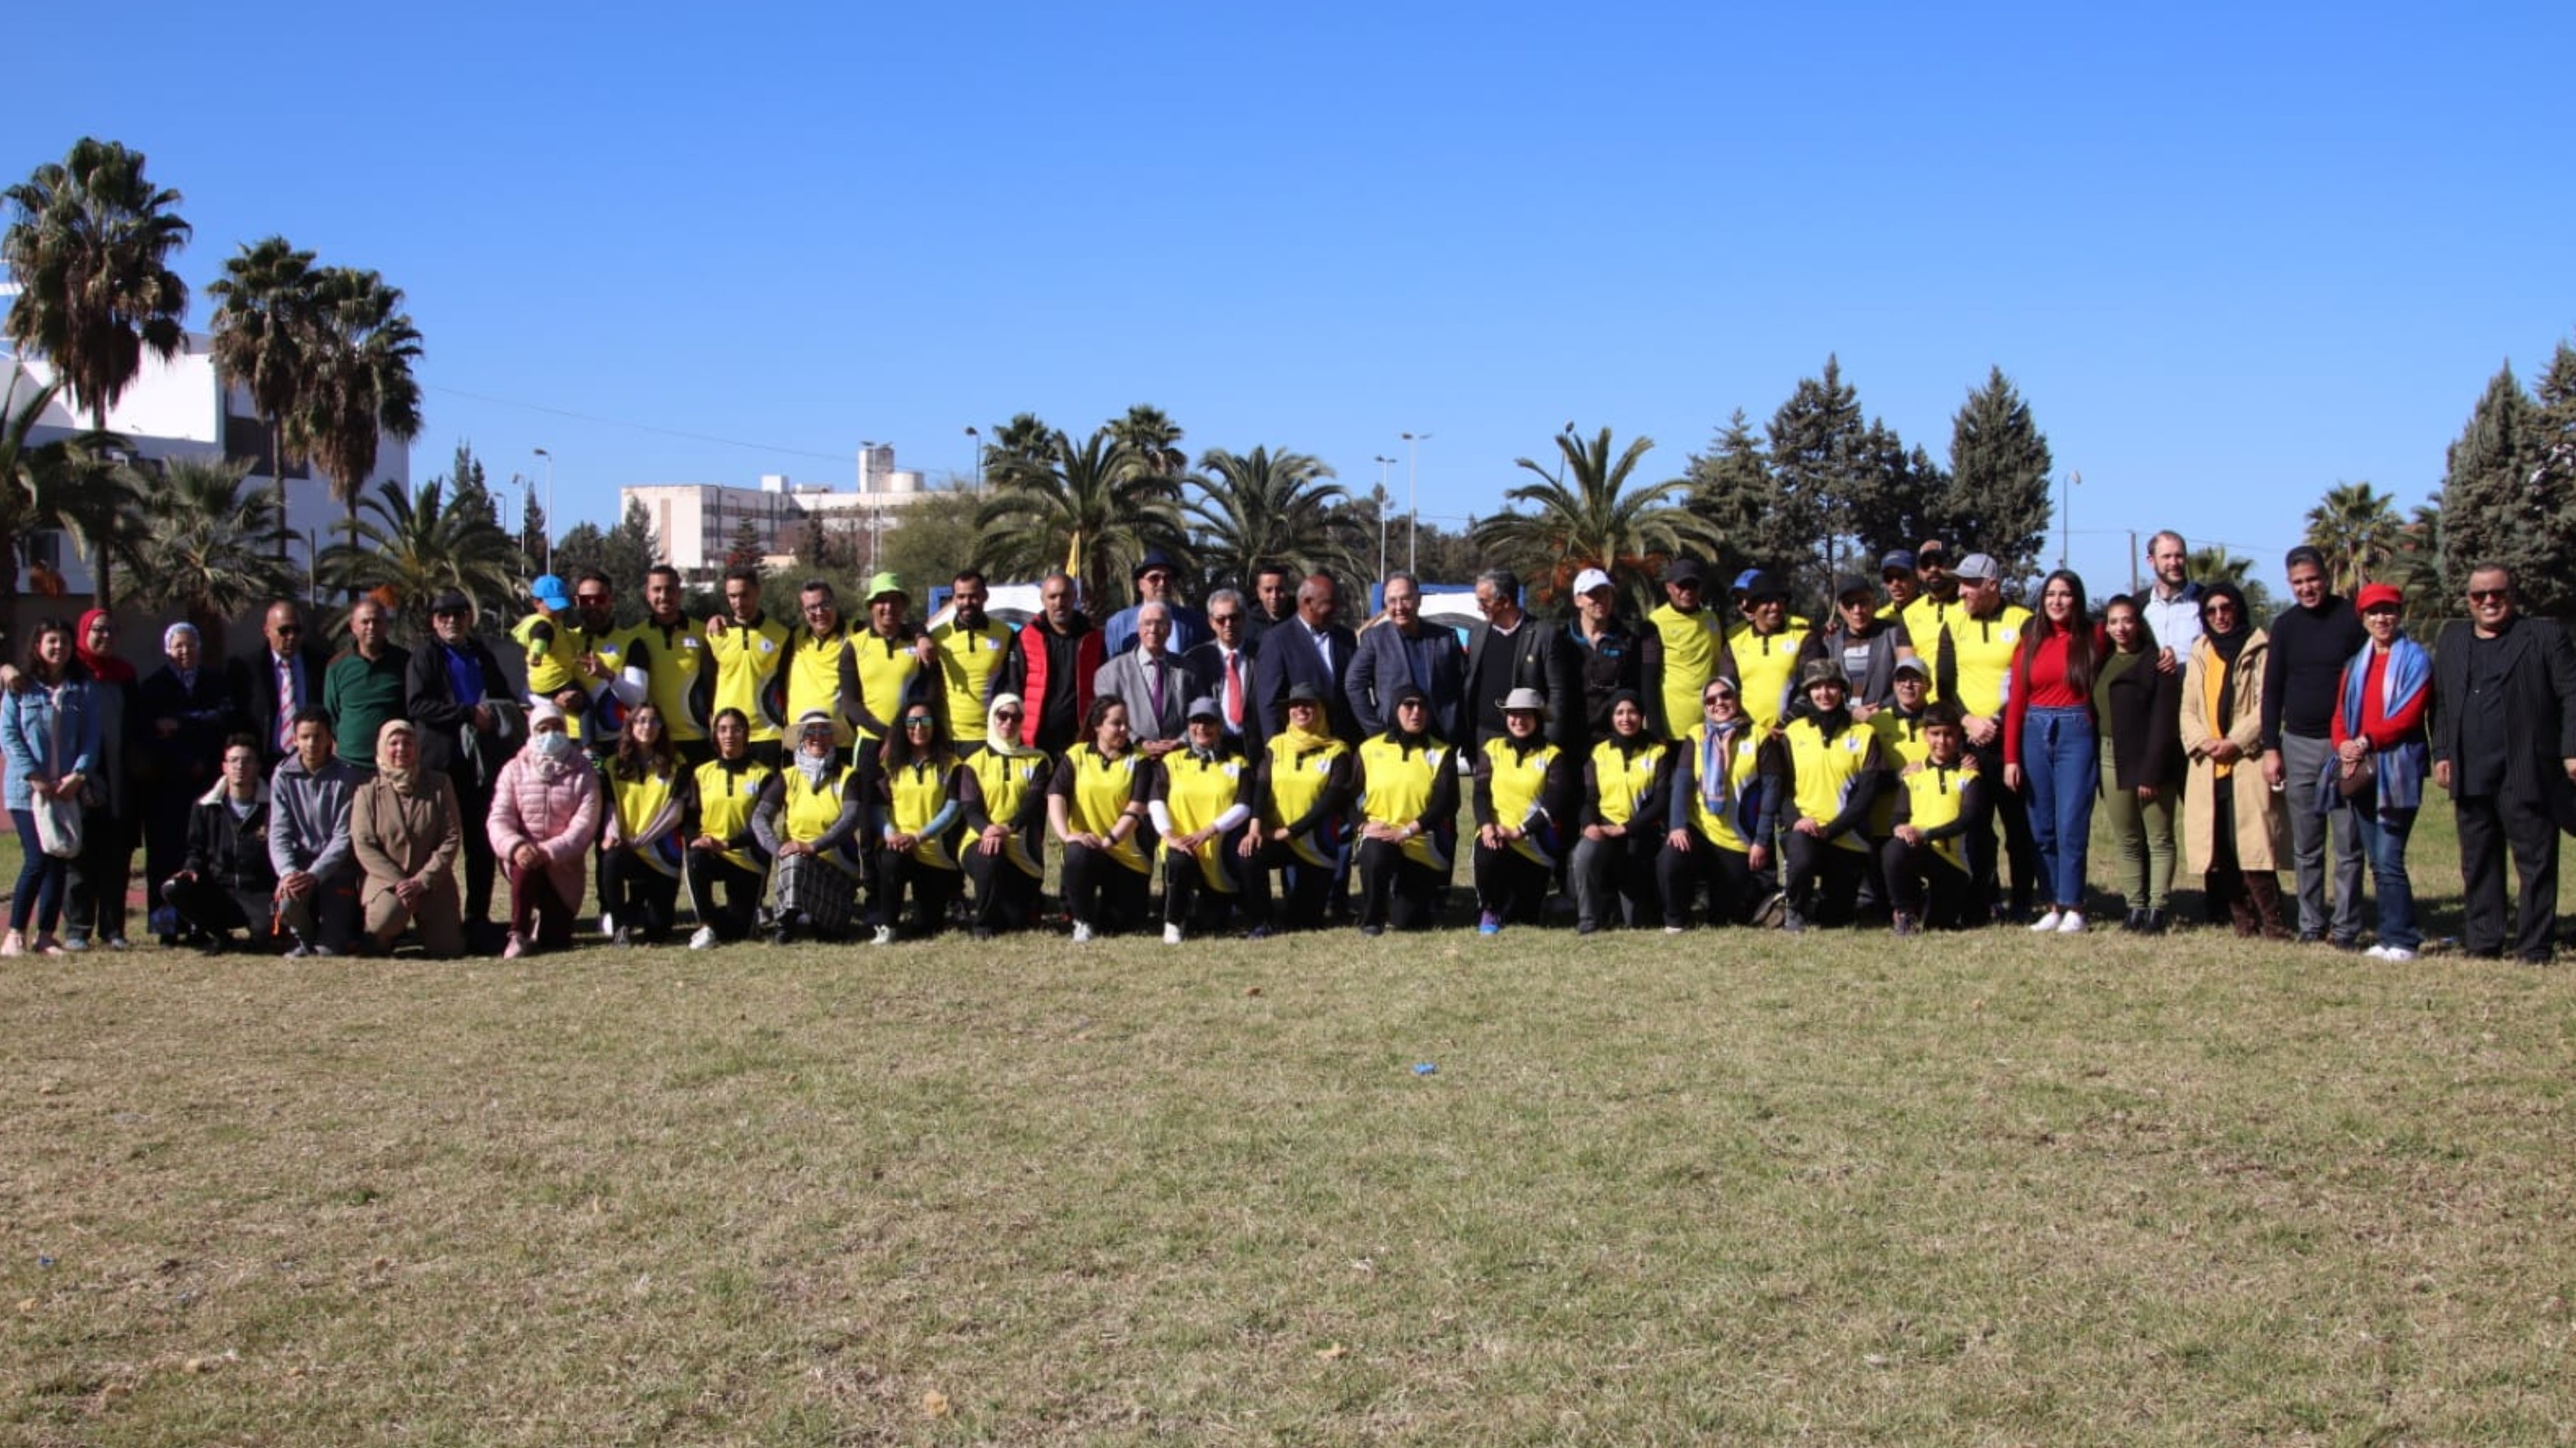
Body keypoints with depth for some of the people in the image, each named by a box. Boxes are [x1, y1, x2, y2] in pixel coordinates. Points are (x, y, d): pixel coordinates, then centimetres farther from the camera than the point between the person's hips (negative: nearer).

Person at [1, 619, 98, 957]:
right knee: (37, 860, -9)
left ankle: (46, 935, 10)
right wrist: (34, 777, -13)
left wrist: (78, 775, -10)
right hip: (28, 790, -3)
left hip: (69, 790, 3)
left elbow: (92, 738, 4)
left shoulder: (82, 691, 9)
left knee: (60, 862, 2)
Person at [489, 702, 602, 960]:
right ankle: (518, 934, -22)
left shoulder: (583, 773, -3)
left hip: (563, 865, 0)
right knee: (526, 860, -37)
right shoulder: (515, 769, 1)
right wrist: (515, 846, -31)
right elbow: (499, 818, -9)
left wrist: (549, 851, -31)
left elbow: (585, 825, -14)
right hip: (523, 856, 0)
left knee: (556, 938, -10)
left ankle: (547, 918, 27)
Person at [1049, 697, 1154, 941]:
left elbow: (1135, 809, -10)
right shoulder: (1076, 756, 4)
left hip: (1126, 853, 1)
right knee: (1077, 854, -36)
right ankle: (1082, 920, -11)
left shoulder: (1138, 761, 2)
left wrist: (1108, 841, -25)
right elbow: (1055, 796, -9)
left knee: (1124, 921, -7)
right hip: (1086, 847, -1)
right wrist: (1065, 835, -27)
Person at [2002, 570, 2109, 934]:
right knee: (2041, 828, 4)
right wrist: (2010, 757, 2)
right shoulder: (2030, 642, 9)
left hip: (2076, 734, -3)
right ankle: (2054, 905, 11)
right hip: (2035, 734, 3)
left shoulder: (2093, 638, 3)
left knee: (2070, 825, -8)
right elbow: (2015, 701, 6)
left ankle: (2073, 908, -2)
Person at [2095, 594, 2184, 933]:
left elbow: (2164, 721, -12)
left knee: (2159, 838, 0)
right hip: (2111, 760, 6)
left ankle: (2158, 908, 1)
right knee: (2126, 841, 8)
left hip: (2150, 759, -6)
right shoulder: (2103, 663, 12)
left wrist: (2152, 771, -17)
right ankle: (2135, 907, 12)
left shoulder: (2156, 662, -6)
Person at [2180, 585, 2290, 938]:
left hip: (2247, 761, -5)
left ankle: (2270, 920, -10)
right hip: (2208, 765, 5)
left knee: (2250, 843, -14)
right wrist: (2203, 741, -4)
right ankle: (2243, 919, 8)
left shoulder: (2258, 650, 3)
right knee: (2219, 847, 1)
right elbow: (2188, 709, 14)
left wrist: (2235, 742, -13)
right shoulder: (2199, 654, 19)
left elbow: (2266, 706, -5)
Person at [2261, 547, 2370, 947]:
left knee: (2348, 843, -1)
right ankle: (2311, 923, 13)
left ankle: (2346, 926, 4)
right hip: (2299, 745, 3)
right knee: (2305, 846, 6)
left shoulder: (2350, 620, -3)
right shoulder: (2285, 626, 7)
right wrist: (2270, 747, 5)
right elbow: (2272, 690, 11)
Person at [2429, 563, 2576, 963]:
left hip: (2527, 776, -4)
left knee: (2536, 864, 0)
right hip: (2471, 778, 5)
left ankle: (2533, 950, 5)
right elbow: (2440, 702, 17)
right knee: (2477, 866, 9)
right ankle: (2483, 944, 17)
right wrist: (2441, 753, 9)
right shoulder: (2452, 640, 17)